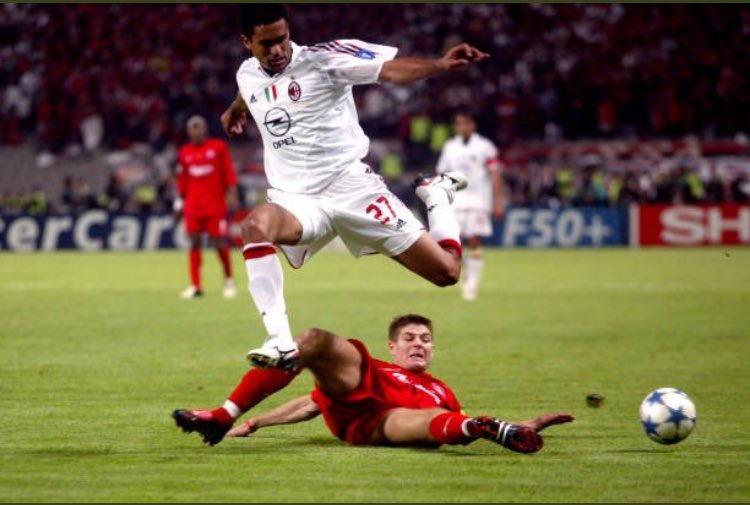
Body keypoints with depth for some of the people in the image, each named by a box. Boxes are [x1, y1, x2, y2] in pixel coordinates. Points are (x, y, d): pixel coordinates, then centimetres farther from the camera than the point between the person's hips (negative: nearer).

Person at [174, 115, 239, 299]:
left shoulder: (219, 147, 1)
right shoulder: (185, 153, 9)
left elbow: (229, 173, -1)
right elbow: (182, 180, 14)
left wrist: (231, 194, -8)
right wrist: (180, 201, 10)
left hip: (216, 204, -3)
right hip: (193, 205, 3)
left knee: (220, 242, -3)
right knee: (194, 241, -3)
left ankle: (229, 280, 16)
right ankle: (195, 285, 1)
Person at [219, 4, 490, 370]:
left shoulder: (322, 59, -8)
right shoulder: (247, 76, 8)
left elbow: (390, 69, -21)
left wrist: (440, 65, -40)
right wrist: (235, 111, 59)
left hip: (350, 185, -3)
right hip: (295, 198, 3)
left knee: (446, 270, -4)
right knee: (256, 226, -36)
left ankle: (435, 194, 30)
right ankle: (281, 343, -41)